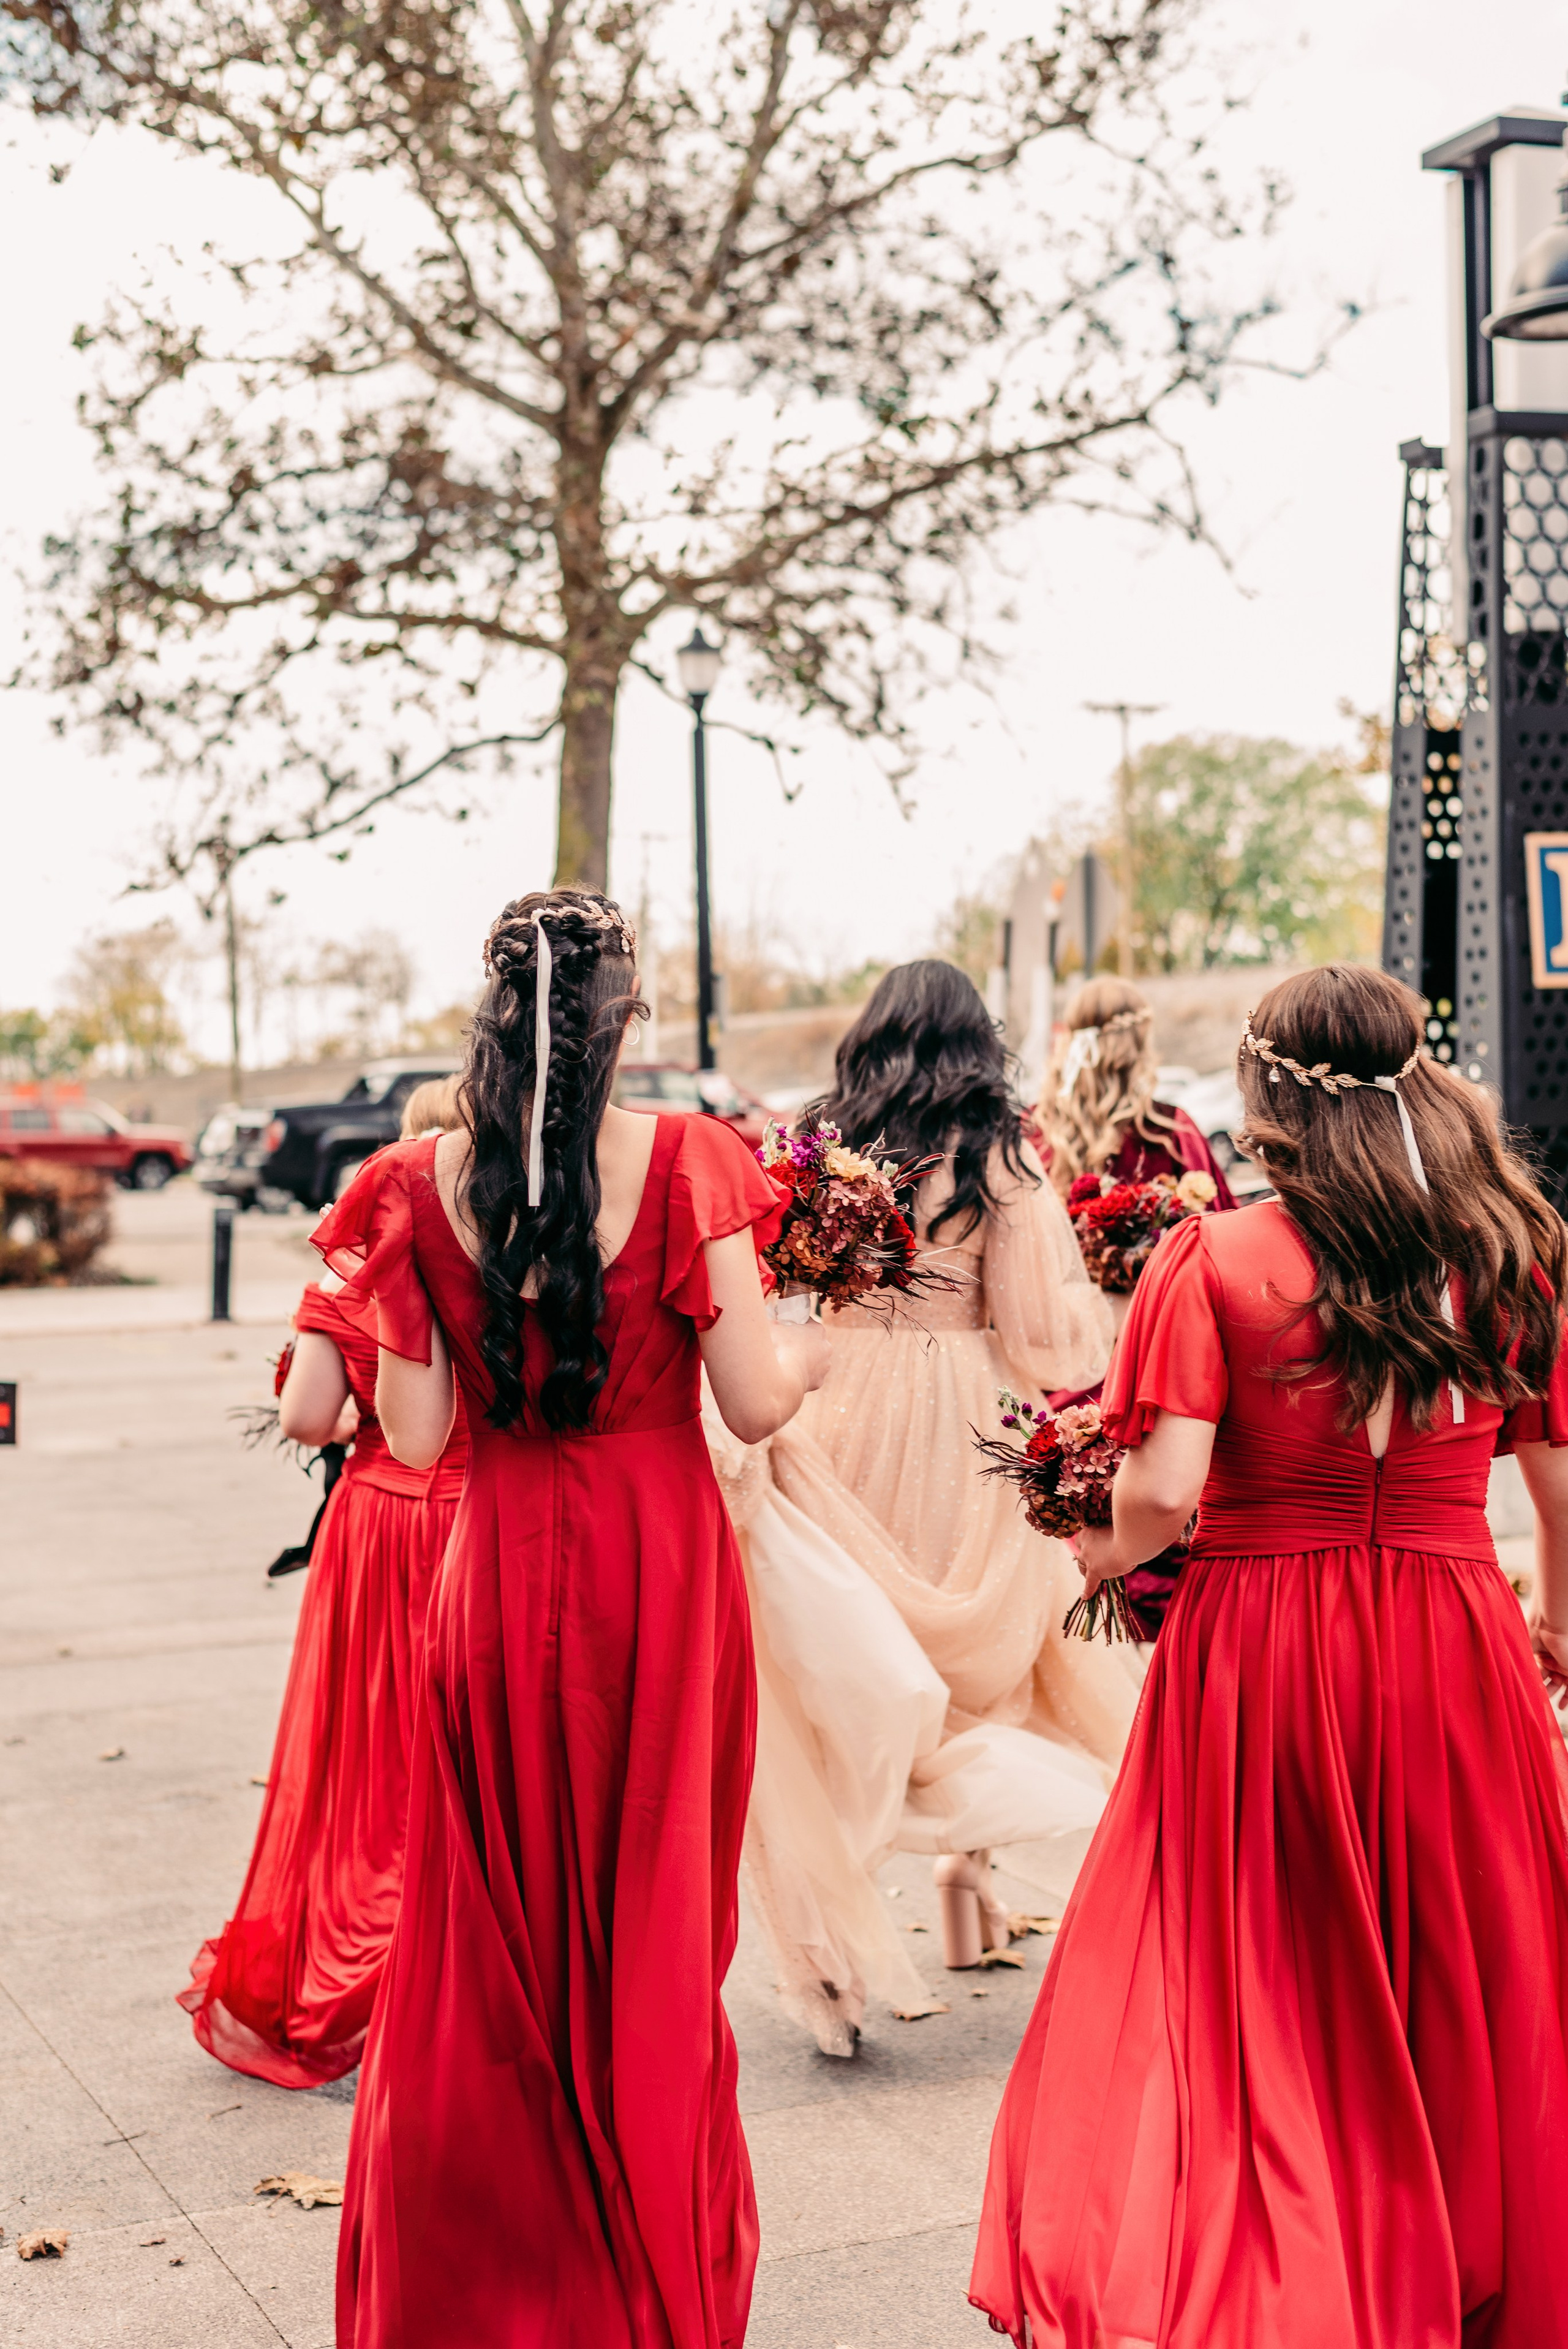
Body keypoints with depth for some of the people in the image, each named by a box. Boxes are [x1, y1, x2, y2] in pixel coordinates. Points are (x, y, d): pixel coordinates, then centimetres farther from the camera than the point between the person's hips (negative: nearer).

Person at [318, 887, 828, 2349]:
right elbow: (754, 1404, -12)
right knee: (652, 1929, 14)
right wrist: (816, 1349, 9)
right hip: (659, 1575, -1)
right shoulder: (683, 1163, -13)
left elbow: (414, 1436, -5)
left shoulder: (426, 1186, -6)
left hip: (498, 1583, 2)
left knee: (494, 1937, 16)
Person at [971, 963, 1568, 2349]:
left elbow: (1164, 1490, -18)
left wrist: (1105, 1552, 4)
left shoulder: (1216, 1257, -10)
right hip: (1456, 1657, 3)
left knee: (1254, 2001, 11)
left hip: (1261, 1649, -3)